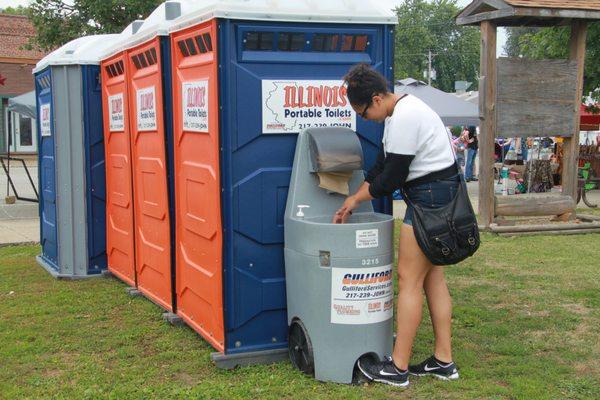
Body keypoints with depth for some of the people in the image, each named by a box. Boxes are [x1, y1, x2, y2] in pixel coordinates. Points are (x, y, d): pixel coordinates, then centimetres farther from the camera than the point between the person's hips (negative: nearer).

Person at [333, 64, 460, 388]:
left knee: (409, 279, -5)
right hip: (439, 195, 11)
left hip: (431, 197, -11)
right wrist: (353, 200, 14)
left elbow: (392, 177, -17)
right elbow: (382, 164, 16)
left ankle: (397, 367, 3)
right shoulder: (400, 111, 12)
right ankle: (444, 361, 21)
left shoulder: (404, 119, -21)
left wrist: (358, 197, 0)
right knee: (432, 276, 13)